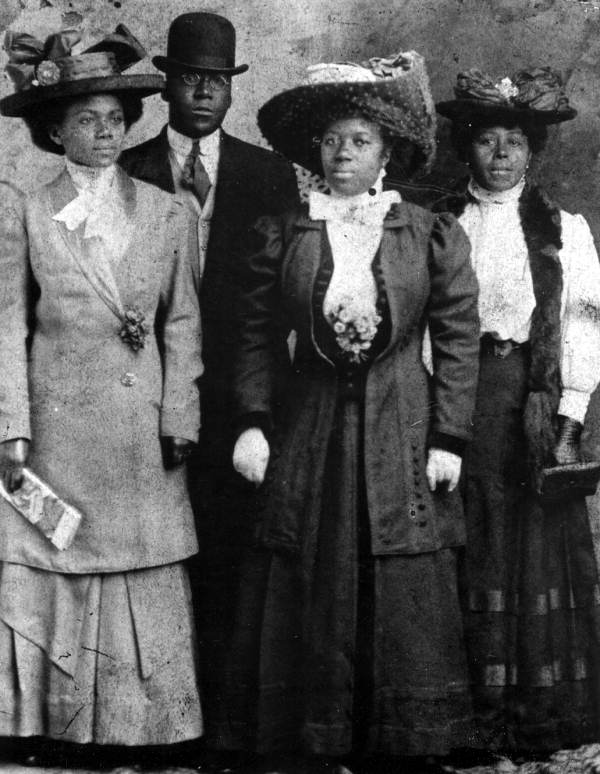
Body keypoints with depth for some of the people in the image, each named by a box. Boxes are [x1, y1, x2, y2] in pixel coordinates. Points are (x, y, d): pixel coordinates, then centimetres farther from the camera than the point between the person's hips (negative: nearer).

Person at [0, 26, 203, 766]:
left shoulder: (166, 213, 5)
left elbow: (182, 322, 7)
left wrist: (179, 420, -1)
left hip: (141, 430, 1)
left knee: (146, 585, 4)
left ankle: (141, 730, 16)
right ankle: (61, 733, 15)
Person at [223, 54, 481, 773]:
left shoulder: (433, 234, 0)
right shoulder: (280, 235, 3)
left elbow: (458, 338, 0)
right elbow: (256, 337, 6)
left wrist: (448, 438, -6)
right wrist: (251, 422, -3)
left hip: (402, 437, -1)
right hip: (309, 436, 1)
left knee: (405, 606, 3)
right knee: (305, 603, 5)